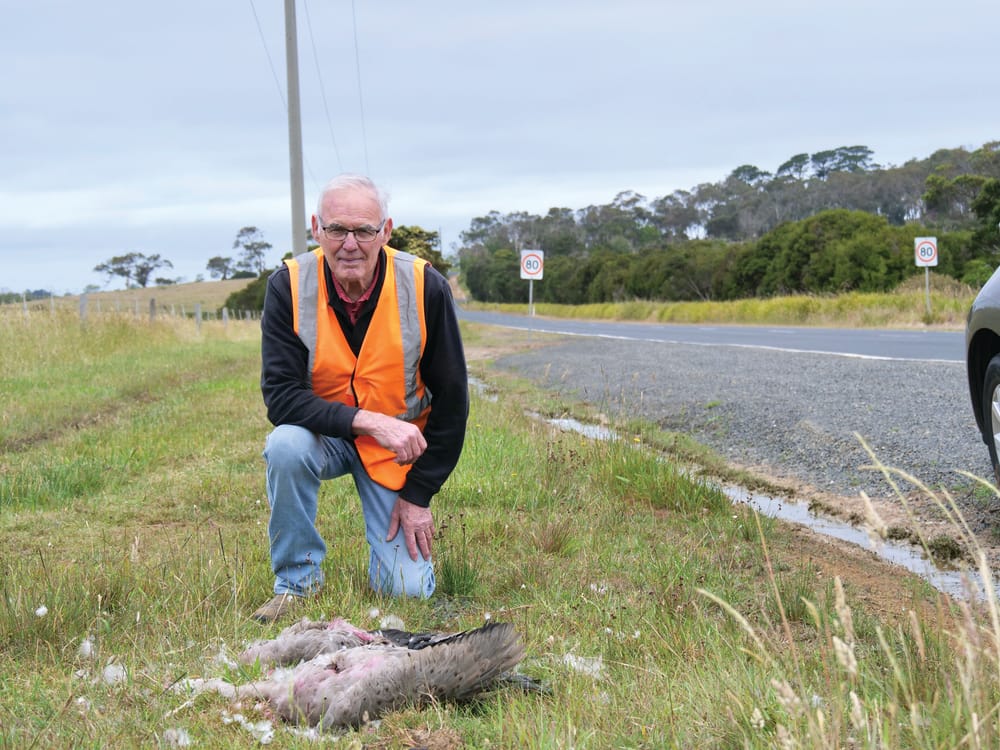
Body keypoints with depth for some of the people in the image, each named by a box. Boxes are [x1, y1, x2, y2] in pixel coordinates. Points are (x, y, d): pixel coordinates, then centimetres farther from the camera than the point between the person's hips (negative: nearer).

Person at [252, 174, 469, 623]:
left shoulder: (425, 287, -18)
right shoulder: (289, 286, -18)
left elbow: (451, 399, -9)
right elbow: (280, 397, -23)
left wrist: (418, 493, -9)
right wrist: (370, 421, -35)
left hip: (398, 449, 0)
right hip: (322, 434, 0)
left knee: (407, 591, -12)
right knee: (285, 445, -35)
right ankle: (298, 580, -13)